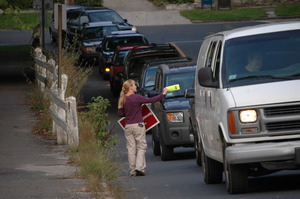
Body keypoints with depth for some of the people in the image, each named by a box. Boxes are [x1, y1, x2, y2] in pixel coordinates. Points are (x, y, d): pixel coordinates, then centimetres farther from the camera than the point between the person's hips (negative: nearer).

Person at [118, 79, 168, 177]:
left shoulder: (123, 99, 3)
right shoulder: (136, 97, -12)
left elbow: (120, 113, 7)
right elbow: (151, 100, -10)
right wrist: (163, 94, -1)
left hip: (128, 126, 5)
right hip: (138, 125, -5)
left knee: (131, 148, 7)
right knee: (141, 147, 4)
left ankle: (132, 171, 6)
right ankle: (139, 168, -9)